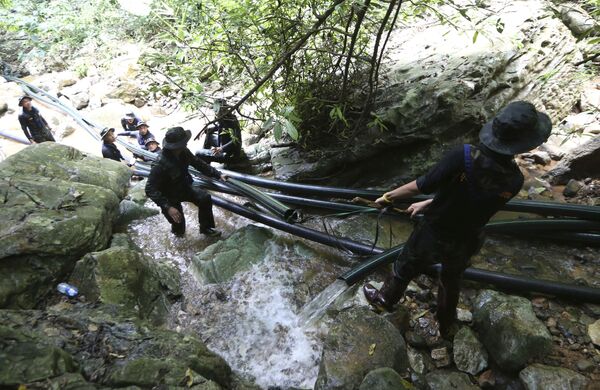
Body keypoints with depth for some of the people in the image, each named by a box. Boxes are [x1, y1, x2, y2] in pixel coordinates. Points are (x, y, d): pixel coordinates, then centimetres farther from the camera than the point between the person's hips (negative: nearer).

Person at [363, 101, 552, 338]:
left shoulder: (463, 157, -31)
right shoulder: (514, 181, -16)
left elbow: (422, 186, -24)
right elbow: (470, 197, -4)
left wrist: (390, 196, -7)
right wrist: (428, 204, 7)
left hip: (432, 236, -3)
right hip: (464, 245, 3)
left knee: (405, 267, 24)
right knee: (451, 282, 30)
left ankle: (385, 300, 51)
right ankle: (446, 326, 54)